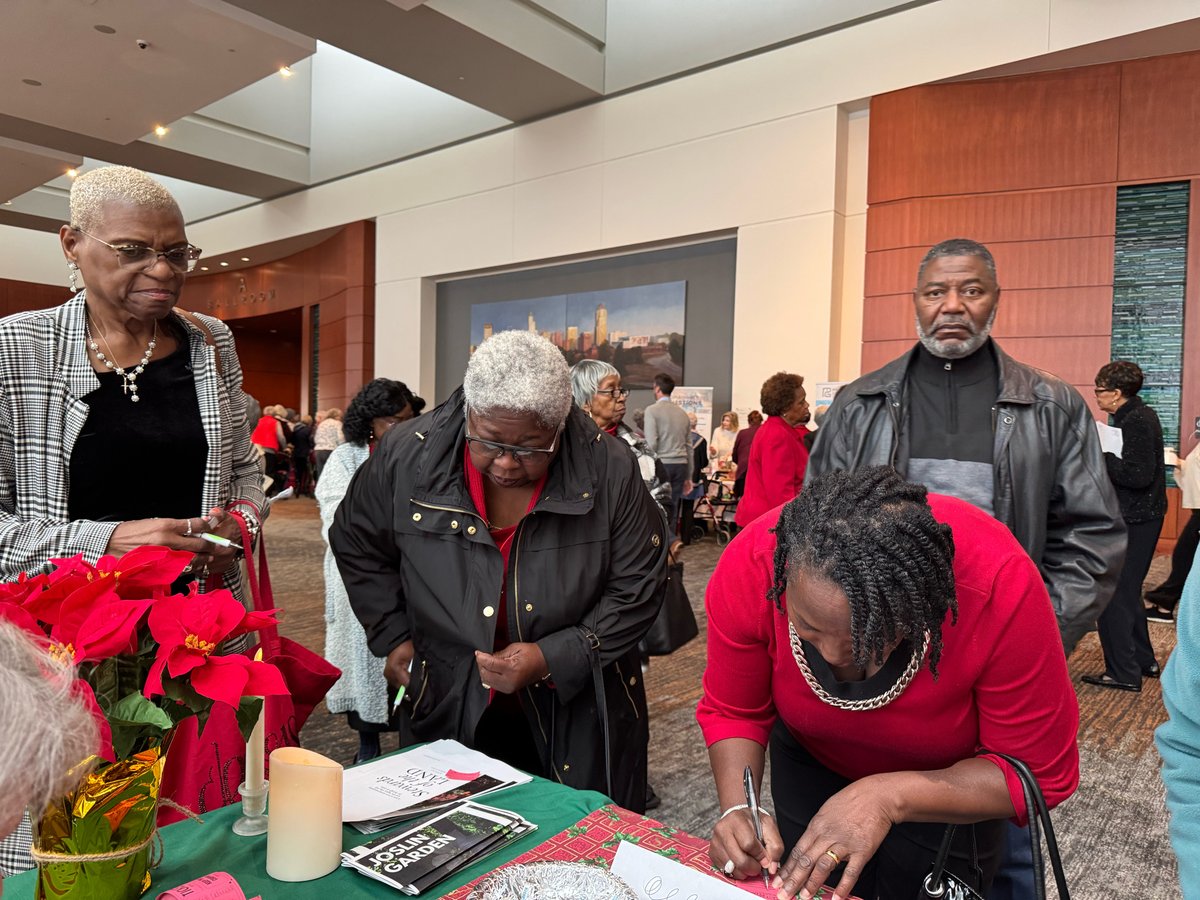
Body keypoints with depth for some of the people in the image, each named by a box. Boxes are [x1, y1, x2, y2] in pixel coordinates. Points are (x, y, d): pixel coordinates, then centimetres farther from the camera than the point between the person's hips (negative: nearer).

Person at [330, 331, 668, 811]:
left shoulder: (609, 471, -16)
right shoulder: (405, 457, -12)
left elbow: (637, 589, -8)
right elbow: (357, 543, 7)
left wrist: (552, 658, -17)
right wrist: (392, 636, 1)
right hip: (449, 716, 1)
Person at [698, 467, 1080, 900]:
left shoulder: (999, 587, -40)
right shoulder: (749, 567, -35)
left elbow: (1040, 771, -27)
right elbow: (732, 712, -17)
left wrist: (889, 797, -38)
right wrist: (738, 808, -34)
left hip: (958, 780, -1)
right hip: (810, 763, 2)